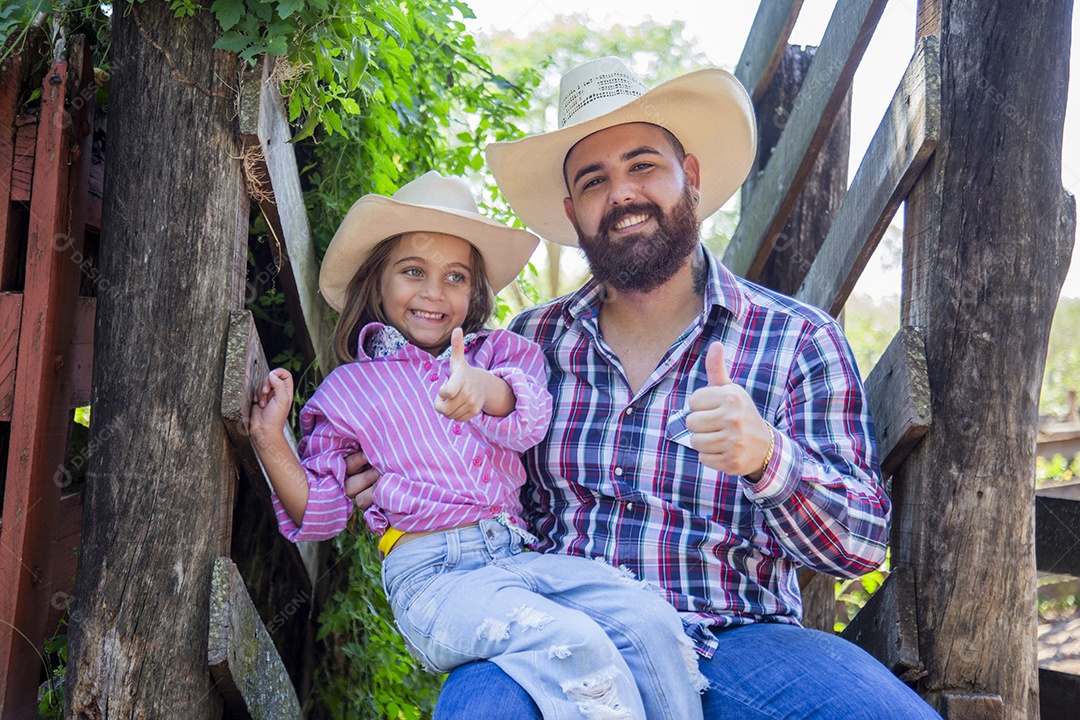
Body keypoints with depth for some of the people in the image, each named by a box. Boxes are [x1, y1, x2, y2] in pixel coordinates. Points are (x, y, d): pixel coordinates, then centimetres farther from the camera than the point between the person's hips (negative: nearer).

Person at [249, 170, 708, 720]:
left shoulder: (500, 353, 18)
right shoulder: (348, 390, 14)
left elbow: (529, 419, -6)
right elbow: (318, 514, 12)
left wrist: (485, 389, -30)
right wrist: (271, 440, -3)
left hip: (519, 552, 4)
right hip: (430, 572, -3)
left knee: (652, 619, -23)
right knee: (576, 646, -31)